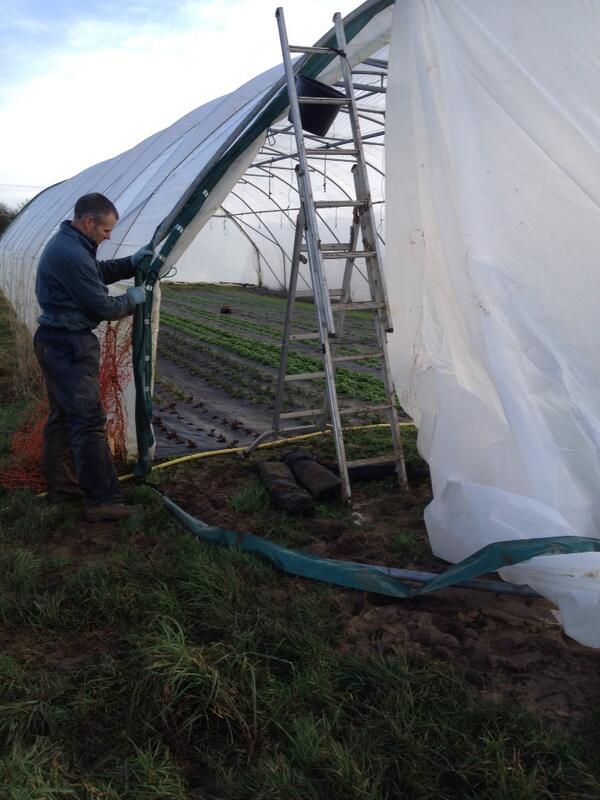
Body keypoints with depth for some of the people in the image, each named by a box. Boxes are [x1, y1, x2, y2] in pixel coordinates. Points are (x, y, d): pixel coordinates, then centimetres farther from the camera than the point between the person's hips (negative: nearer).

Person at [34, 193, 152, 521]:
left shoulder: (64, 242, 11)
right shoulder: (72, 255, -22)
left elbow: (97, 272, 22)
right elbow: (103, 307, -19)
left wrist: (131, 262, 8)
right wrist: (132, 298, -1)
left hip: (55, 342, 11)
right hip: (70, 346, -11)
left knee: (62, 415, 16)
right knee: (89, 420, -10)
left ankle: (61, 485, 27)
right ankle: (102, 500, -7)